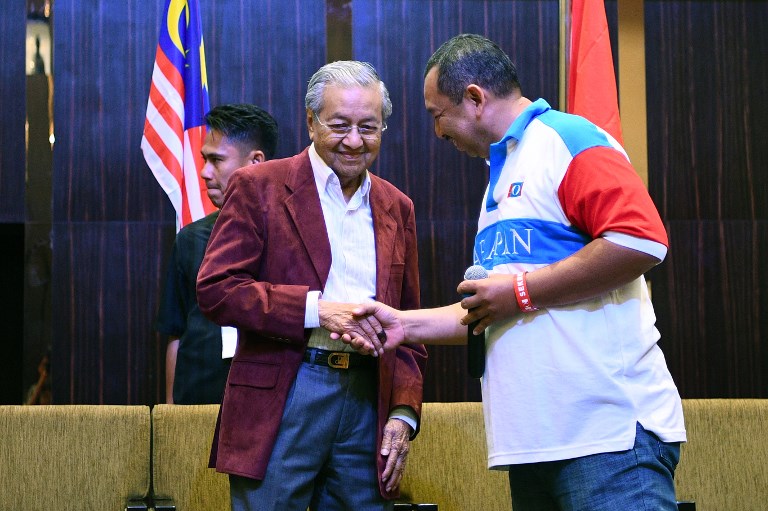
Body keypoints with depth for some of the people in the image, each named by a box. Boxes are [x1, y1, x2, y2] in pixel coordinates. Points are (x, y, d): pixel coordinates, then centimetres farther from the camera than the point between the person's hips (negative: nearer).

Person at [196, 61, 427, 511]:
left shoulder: (397, 208, 16)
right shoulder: (259, 187, 1)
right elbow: (215, 288, -9)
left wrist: (404, 413, 6)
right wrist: (317, 308, -18)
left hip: (369, 401, 4)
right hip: (281, 401, -4)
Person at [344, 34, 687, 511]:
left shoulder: (569, 139, -6)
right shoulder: (503, 176, 23)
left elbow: (642, 241, -21)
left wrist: (522, 291, -14)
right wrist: (406, 324, 17)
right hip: (535, 437, 9)